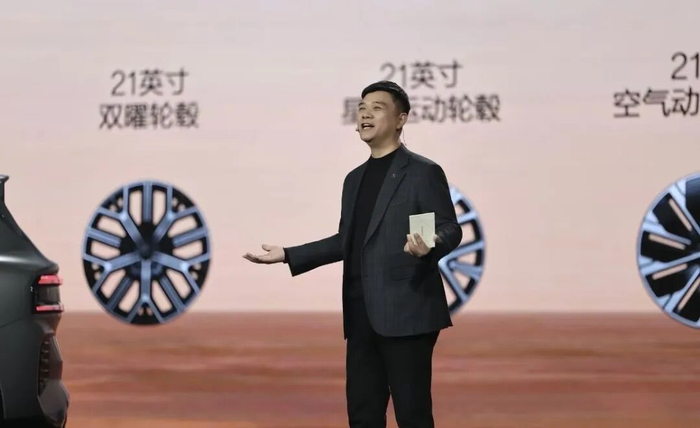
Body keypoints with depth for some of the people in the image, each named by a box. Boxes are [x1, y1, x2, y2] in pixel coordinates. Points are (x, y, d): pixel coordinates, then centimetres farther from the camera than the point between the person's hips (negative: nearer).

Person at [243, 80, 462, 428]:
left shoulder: (423, 172, -3)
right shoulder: (355, 178, 18)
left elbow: (450, 229, -9)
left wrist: (429, 245, -32)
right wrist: (287, 255, 17)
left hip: (405, 312, -7)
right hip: (362, 314, 7)